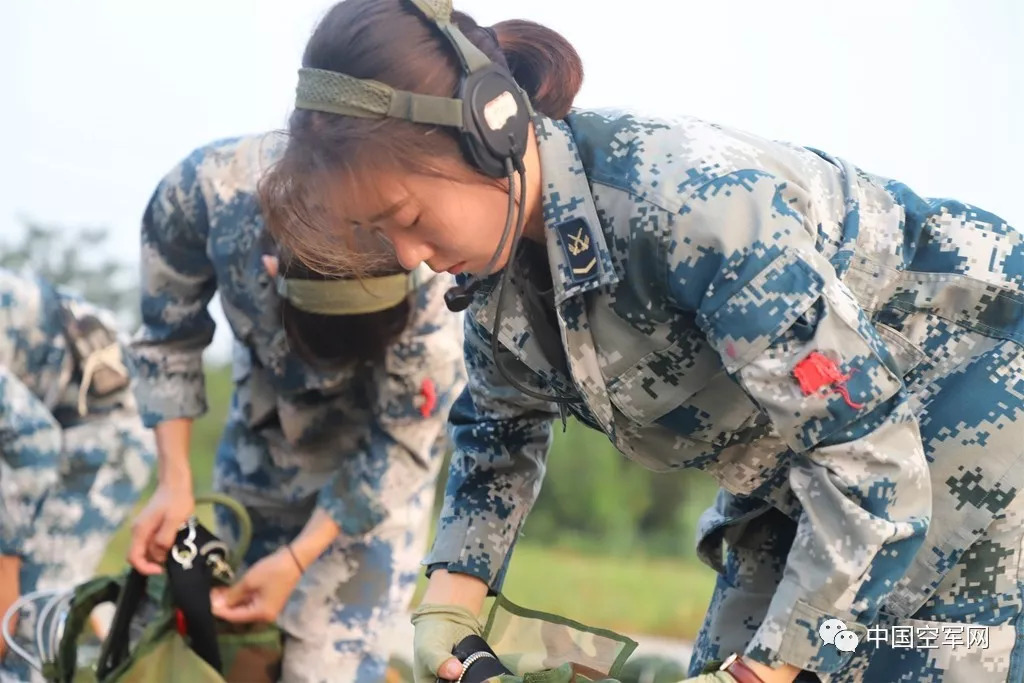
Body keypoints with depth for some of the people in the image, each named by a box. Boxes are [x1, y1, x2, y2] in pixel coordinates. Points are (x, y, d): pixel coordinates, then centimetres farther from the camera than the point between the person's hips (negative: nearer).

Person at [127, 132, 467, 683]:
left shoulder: (424, 268, -36)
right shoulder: (204, 190, -32)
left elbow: (406, 438, -22)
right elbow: (169, 338, -13)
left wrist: (297, 559, -23)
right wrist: (174, 484, -18)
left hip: (375, 431, -3)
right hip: (266, 408, 3)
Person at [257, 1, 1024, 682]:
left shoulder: (695, 201, -36)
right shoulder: (503, 263, -10)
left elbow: (863, 449, -33)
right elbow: (499, 430, 11)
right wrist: (450, 599, -3)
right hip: (815, 450, 8)